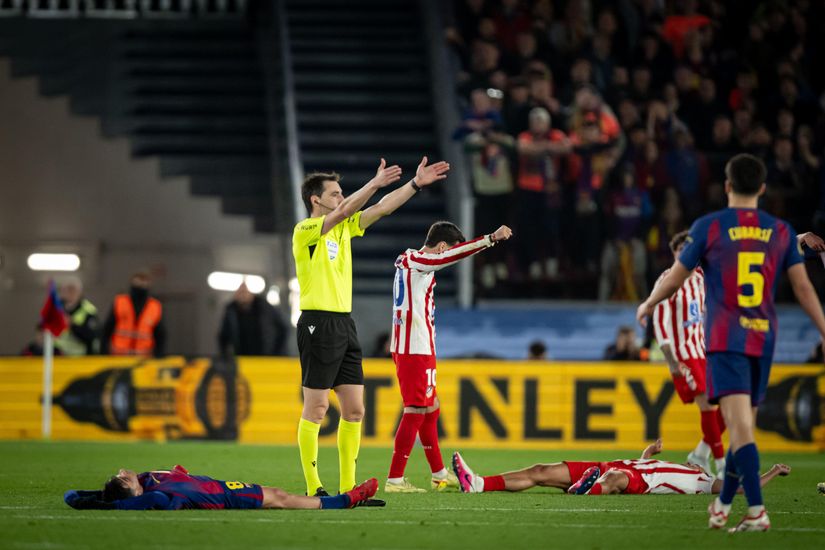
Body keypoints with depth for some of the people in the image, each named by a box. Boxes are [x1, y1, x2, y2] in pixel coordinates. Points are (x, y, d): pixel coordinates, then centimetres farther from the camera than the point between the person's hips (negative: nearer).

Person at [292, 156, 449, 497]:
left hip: (344, 325, 8)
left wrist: (416, 184, 6)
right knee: (316, 408, -6)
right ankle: (313, 489, -3)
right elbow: (341, 212, -23)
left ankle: (347, 487, 8)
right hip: (318, 324, -8)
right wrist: (375, 183, -27)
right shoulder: (305, 231, -7)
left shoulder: (344, 228, 16)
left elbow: (380, 210, 14)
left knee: (354, 409, 5)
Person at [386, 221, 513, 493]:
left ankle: (439, 475, 26)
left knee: (430, 409, 17)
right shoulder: (418, 261, -13)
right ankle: (395, 479, -9)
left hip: (404, 347, 10)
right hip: (416, 349, -10)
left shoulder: (407, 259, 15)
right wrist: (491, 239, -31)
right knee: (416, 412, -8)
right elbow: (451, 256, -27)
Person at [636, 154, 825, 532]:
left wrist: (647, 306, 23)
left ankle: (757, 510, -25)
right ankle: (722, 505, 28)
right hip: (764, 339, 4)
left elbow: (675, 278, 6)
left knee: (740, 426, -13)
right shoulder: (781, 231, 7)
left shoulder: (709, 227, -1)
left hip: (725, 339, -4)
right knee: (743, 425, 16)